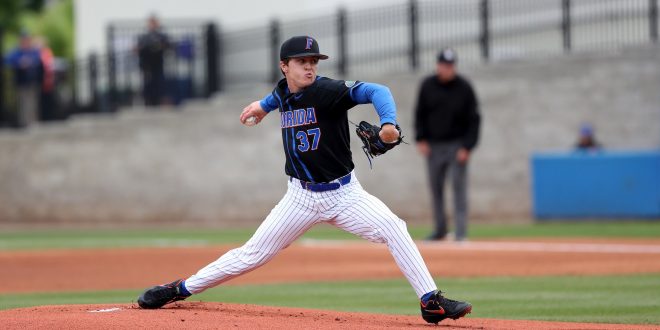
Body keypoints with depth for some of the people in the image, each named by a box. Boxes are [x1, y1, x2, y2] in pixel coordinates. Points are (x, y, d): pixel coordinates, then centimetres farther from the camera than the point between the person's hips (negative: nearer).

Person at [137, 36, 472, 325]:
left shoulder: (328, 91, -16)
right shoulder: (284, 92, 0)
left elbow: (375, 91, -30)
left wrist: (388, 123, -45)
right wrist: (264, 104, 20)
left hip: (345, 193, -3)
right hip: (302, 196, 3)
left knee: (394, 229, -24)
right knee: (253, 254, 3)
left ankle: (431, 302, -19)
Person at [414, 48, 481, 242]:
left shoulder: (464, 88, -8)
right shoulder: (427, 86, 0)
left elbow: (474, 119, -6)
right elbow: (420, 114, 9)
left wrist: (467, 147, -13)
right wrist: (421, 139, -1)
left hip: (457, 145, -3)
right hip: (433, 145, 3)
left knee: (459, 186, -8)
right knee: (436, 188, 6)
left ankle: (461, 232, -10)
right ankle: (440, 230, 16)